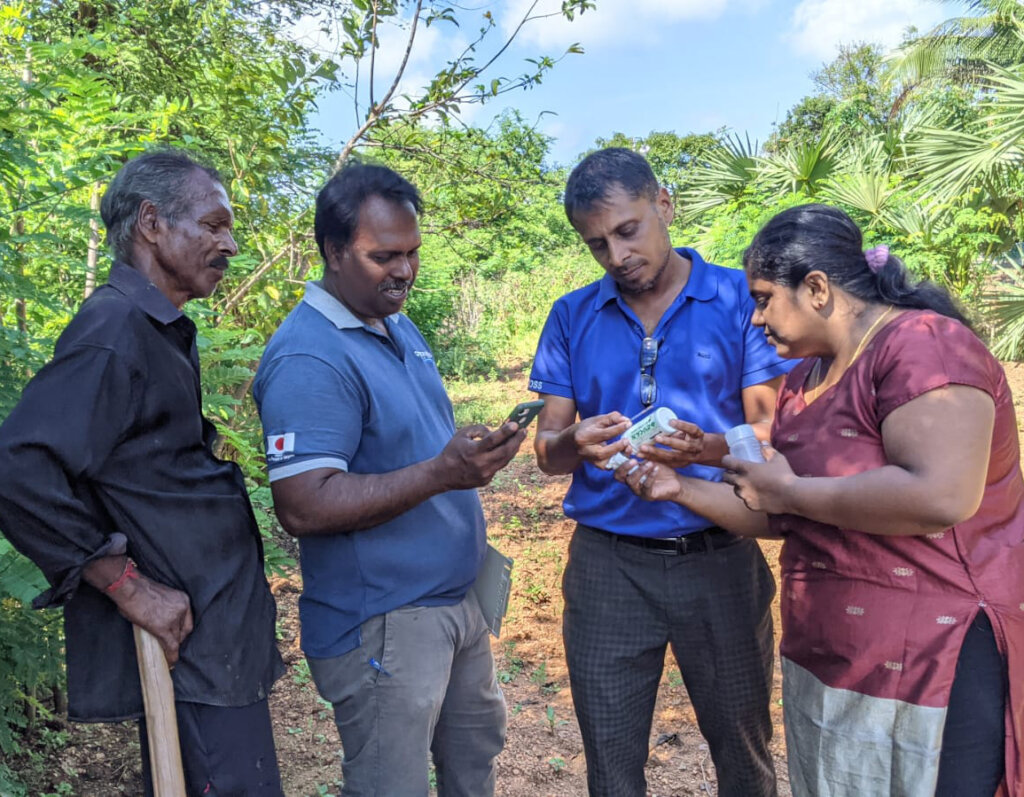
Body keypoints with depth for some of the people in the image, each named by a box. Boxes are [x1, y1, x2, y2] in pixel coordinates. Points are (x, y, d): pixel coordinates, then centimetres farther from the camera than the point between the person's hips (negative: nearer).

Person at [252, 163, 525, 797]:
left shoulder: (401, 328, 9)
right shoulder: (308, 359, -22)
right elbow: (303, 507, -29)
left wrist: (478, 452, 5)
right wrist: (440, 474, -34)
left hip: (457, 598, 9)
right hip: (382, 623, -9)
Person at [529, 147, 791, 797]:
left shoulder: (742, 299, -2)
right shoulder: (572, 318, 5)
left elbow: (769, 433, -5)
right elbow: (547, 451, 4)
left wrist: (707, 448, -27)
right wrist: (576, 442, -20)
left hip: (721, 558, -1)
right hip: (608, 565, 2)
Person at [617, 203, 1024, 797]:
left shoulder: (924, 344, -15)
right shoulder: (806, 378, 10)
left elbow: (941, 496, -30)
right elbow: (780, 519, 16)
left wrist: (790, 490, -19)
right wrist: (680, 489, 3)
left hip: (933, 665, -8)